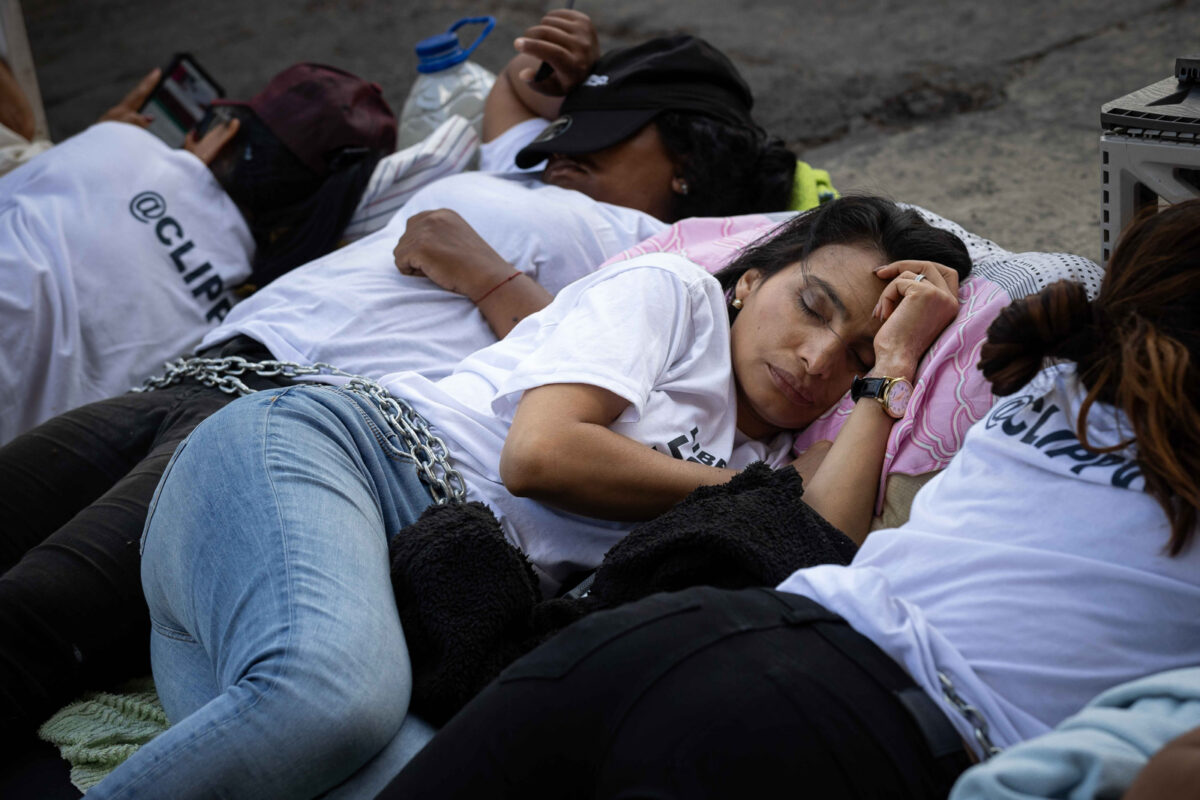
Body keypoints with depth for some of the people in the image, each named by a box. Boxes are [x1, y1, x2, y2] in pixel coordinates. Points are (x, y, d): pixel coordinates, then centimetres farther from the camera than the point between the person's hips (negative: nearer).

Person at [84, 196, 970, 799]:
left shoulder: (765, 460, 24)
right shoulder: (673, 291, 8)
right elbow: (539, 452, -7)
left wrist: (894, 361, 7)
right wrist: (740, 494, 4)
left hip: (407, 616, 6)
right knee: (332, 695, -40)